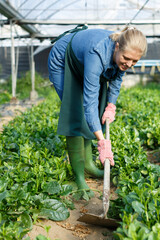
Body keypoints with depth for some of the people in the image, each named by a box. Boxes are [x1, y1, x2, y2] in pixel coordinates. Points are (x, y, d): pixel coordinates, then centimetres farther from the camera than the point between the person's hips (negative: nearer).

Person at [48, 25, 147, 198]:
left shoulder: (121, 55, -24)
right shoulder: (98, 54, -44)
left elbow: (116, 79, -1)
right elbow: (90, 101, -47)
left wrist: (110, 106, -6)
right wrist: (102, 142, -50)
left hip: (81, 64, 7)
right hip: (62, 63, -7)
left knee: (95, 115, 5)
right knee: (76, 114, -17)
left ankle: (88, 162, 16)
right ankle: (79, 175, -10)